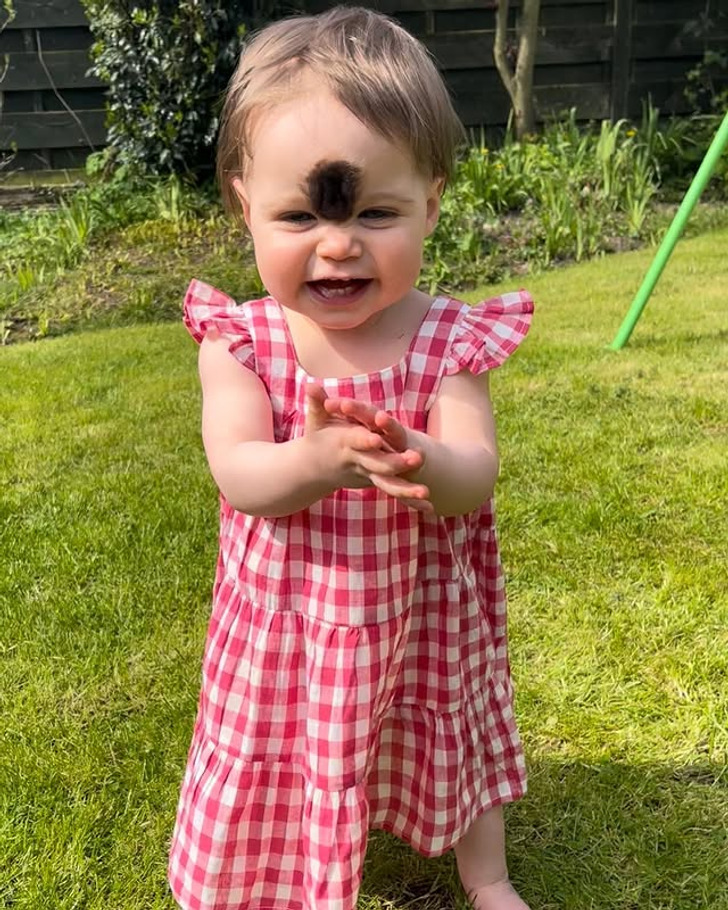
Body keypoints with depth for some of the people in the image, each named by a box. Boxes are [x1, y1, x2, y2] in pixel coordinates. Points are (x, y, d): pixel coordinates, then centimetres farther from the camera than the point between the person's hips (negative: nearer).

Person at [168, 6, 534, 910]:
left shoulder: (449, 341, -15)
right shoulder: (239, 343, -15)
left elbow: (476, 476, -22)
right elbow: (241, 477, -24)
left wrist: (425, 464, -46)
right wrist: (316, 460, -46)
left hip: (421, 607, 1)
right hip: (287, 611, 0)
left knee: (452, 737, 23)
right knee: (281, 764, 19)